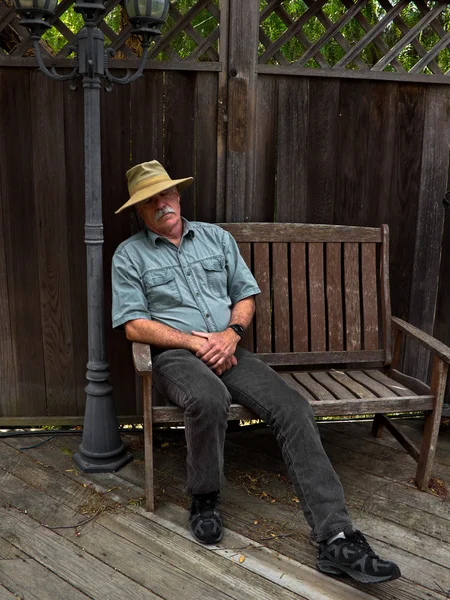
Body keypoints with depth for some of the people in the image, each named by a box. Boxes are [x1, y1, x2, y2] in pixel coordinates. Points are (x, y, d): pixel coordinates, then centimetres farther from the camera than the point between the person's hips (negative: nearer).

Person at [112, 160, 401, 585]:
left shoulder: (216, 237, 16)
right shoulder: (129, 255, 7)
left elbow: (246, 295, 14)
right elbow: (134, 325, -2)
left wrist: (231, 333, -8)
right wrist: (196, 342, -14)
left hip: (227, 352, 4)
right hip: (175, 355, -3)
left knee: (293, 409, -21)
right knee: (209, 398, -38)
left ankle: (336, 539, -22)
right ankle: (204, 501, -9)